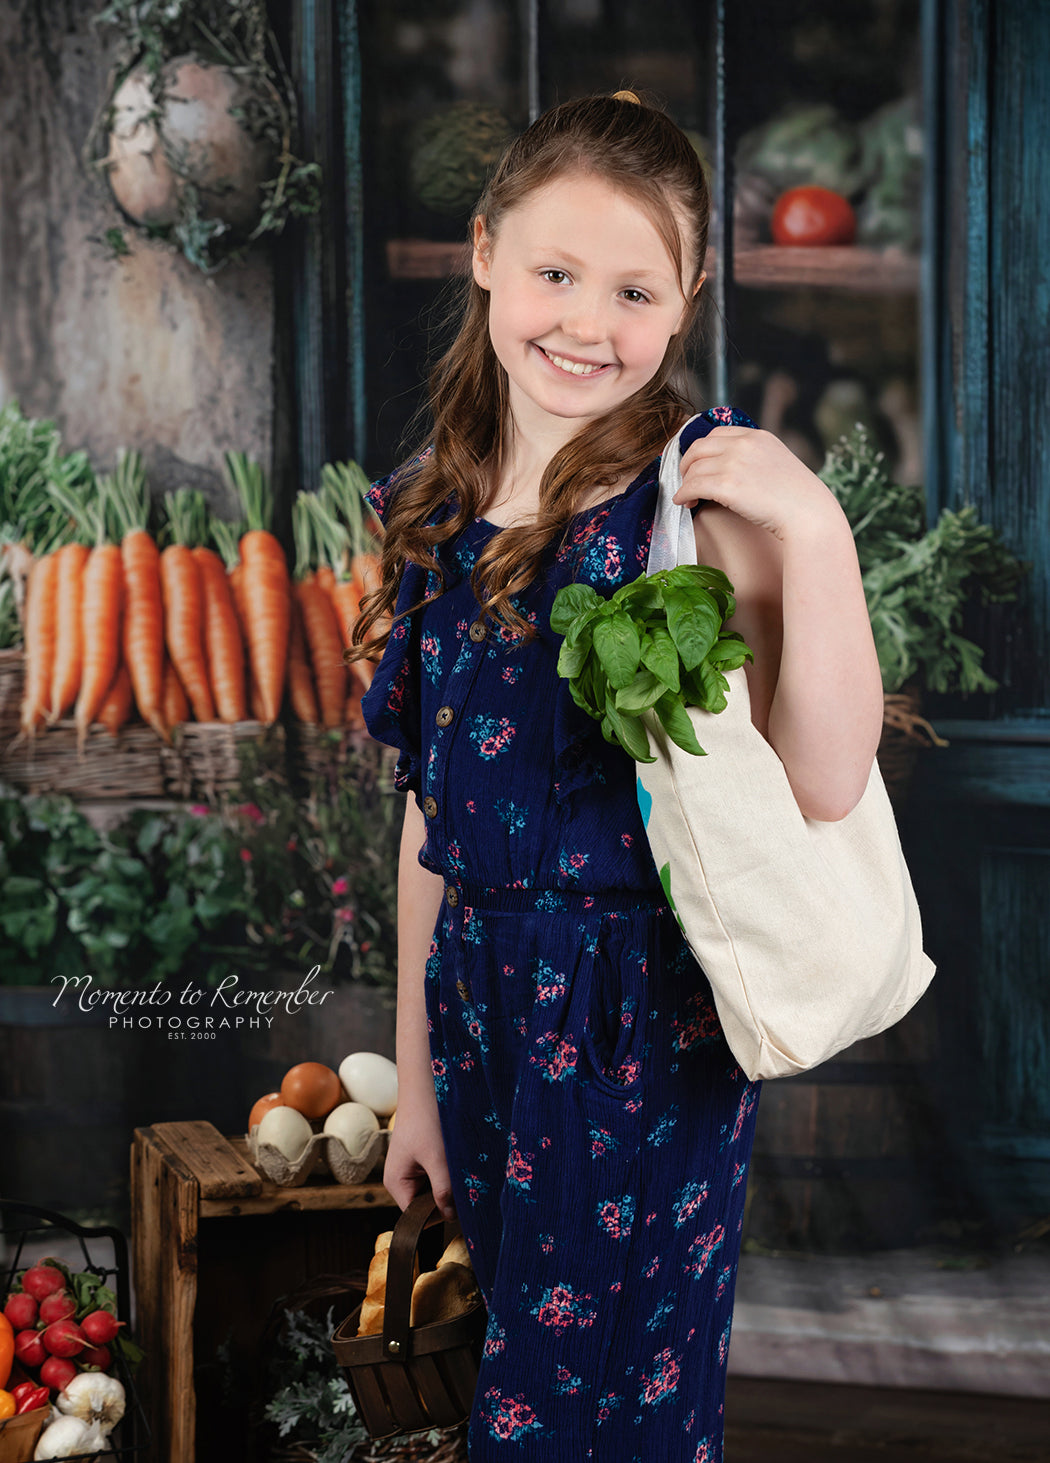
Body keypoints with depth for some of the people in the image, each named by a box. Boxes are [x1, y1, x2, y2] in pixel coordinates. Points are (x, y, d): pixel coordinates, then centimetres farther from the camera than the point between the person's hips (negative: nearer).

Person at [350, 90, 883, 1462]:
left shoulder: (703, 491, -12)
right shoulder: (436, 507, 4)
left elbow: (827, 781, -22)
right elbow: (434, 809, 9)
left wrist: (815, 530, -31)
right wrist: (416, 1076, 13)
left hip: (650, 1029, -5)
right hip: (484, 1003, 5)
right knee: (509, 1348, 17)